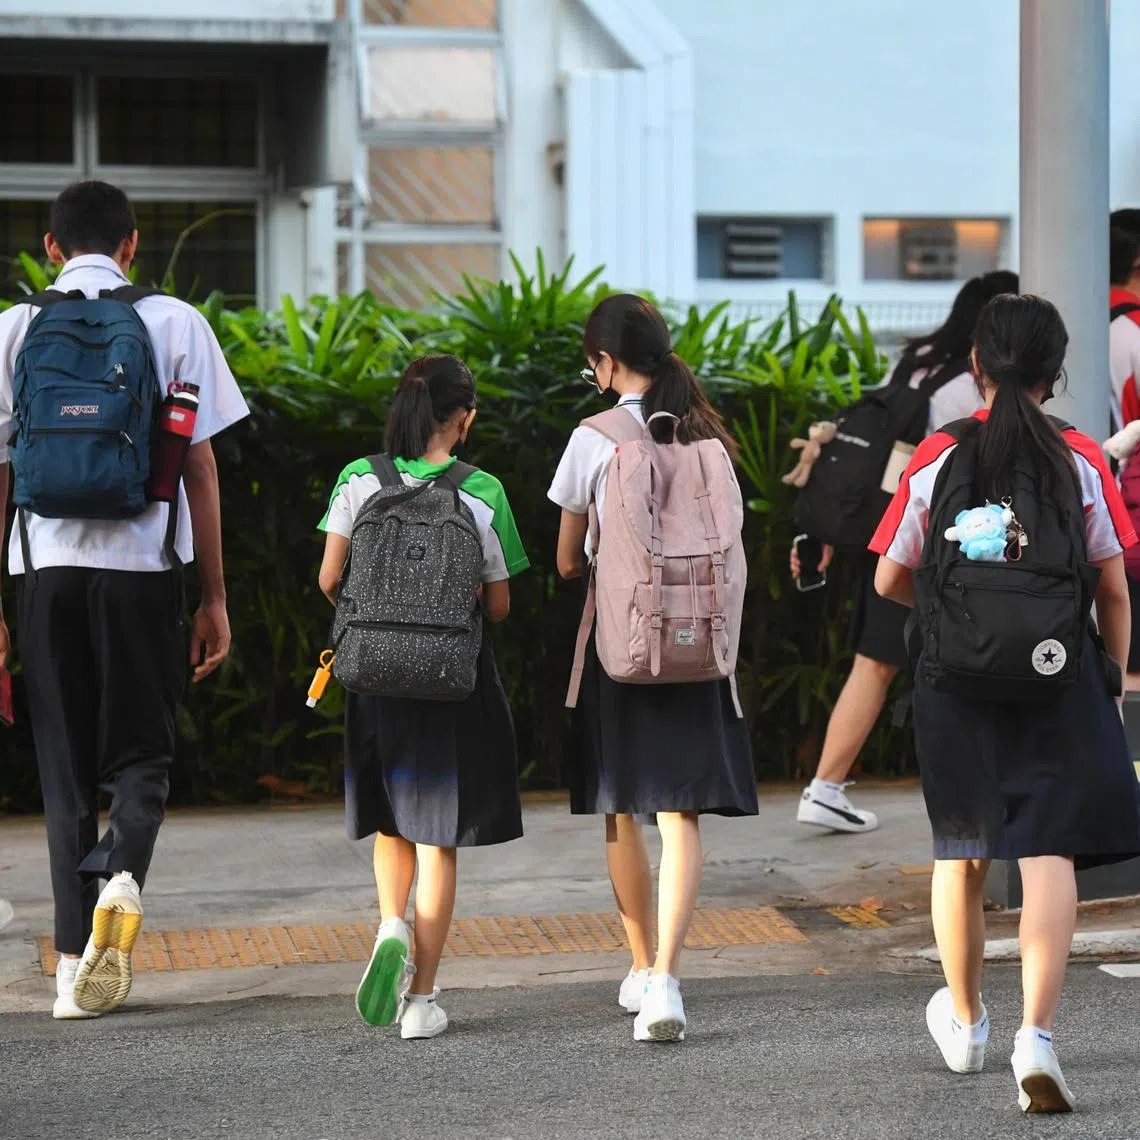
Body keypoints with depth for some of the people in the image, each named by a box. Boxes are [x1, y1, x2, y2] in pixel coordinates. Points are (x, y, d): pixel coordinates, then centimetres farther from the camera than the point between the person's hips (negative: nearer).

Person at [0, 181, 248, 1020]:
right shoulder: (174, 323, 3)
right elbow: (200, 469, 1)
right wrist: (215, 597, 7)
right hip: (142, 565, -1)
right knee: (141, 753, 11)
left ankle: (76, 966, 8)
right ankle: (122, 875, -19)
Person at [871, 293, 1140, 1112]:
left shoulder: (937, 459, -3)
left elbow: (890, 582, 3)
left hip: (956, 679, 2)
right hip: (1058, 677, -2)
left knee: (962, 854, 17)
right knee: (1049, 854, -4)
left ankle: (964, 1022, 35)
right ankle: (1037, 1033, -21)